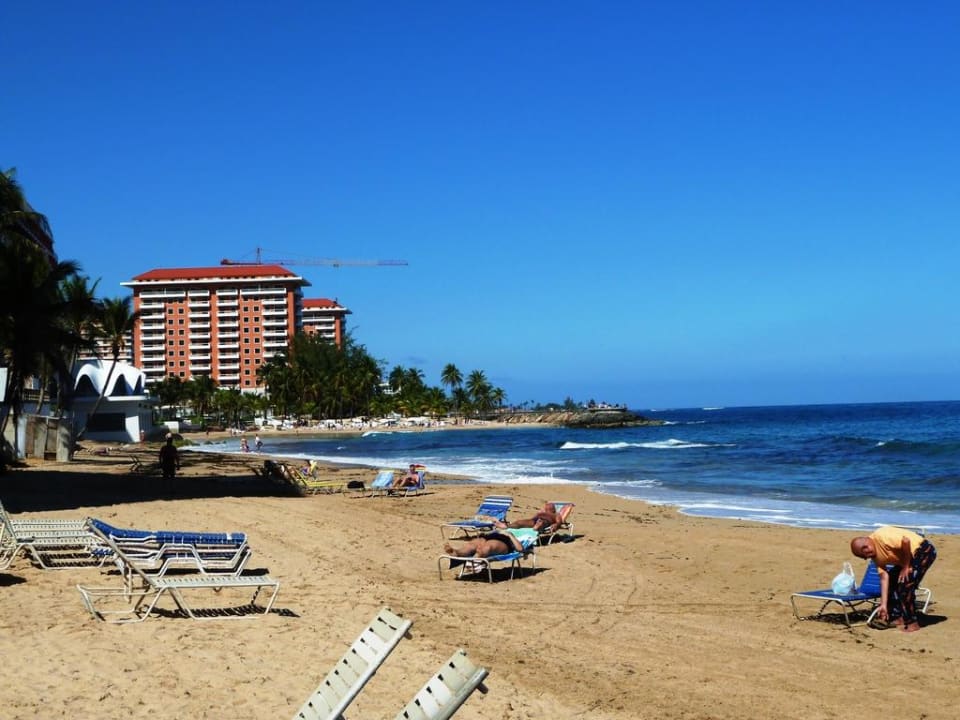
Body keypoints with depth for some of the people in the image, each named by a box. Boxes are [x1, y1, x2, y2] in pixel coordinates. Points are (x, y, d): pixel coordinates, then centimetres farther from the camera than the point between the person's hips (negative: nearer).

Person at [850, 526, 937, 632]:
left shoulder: (880, 536, -24)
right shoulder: (876, 556, 2)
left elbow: (906, 541, -32)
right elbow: (884, 577, 0)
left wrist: (906, 567, -20)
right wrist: (883, 605, -5)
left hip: (924, 551, -9)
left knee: (906, 585, -15)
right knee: (892, 582, 10)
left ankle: (912, 623, -5)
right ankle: (897, 618, 18)